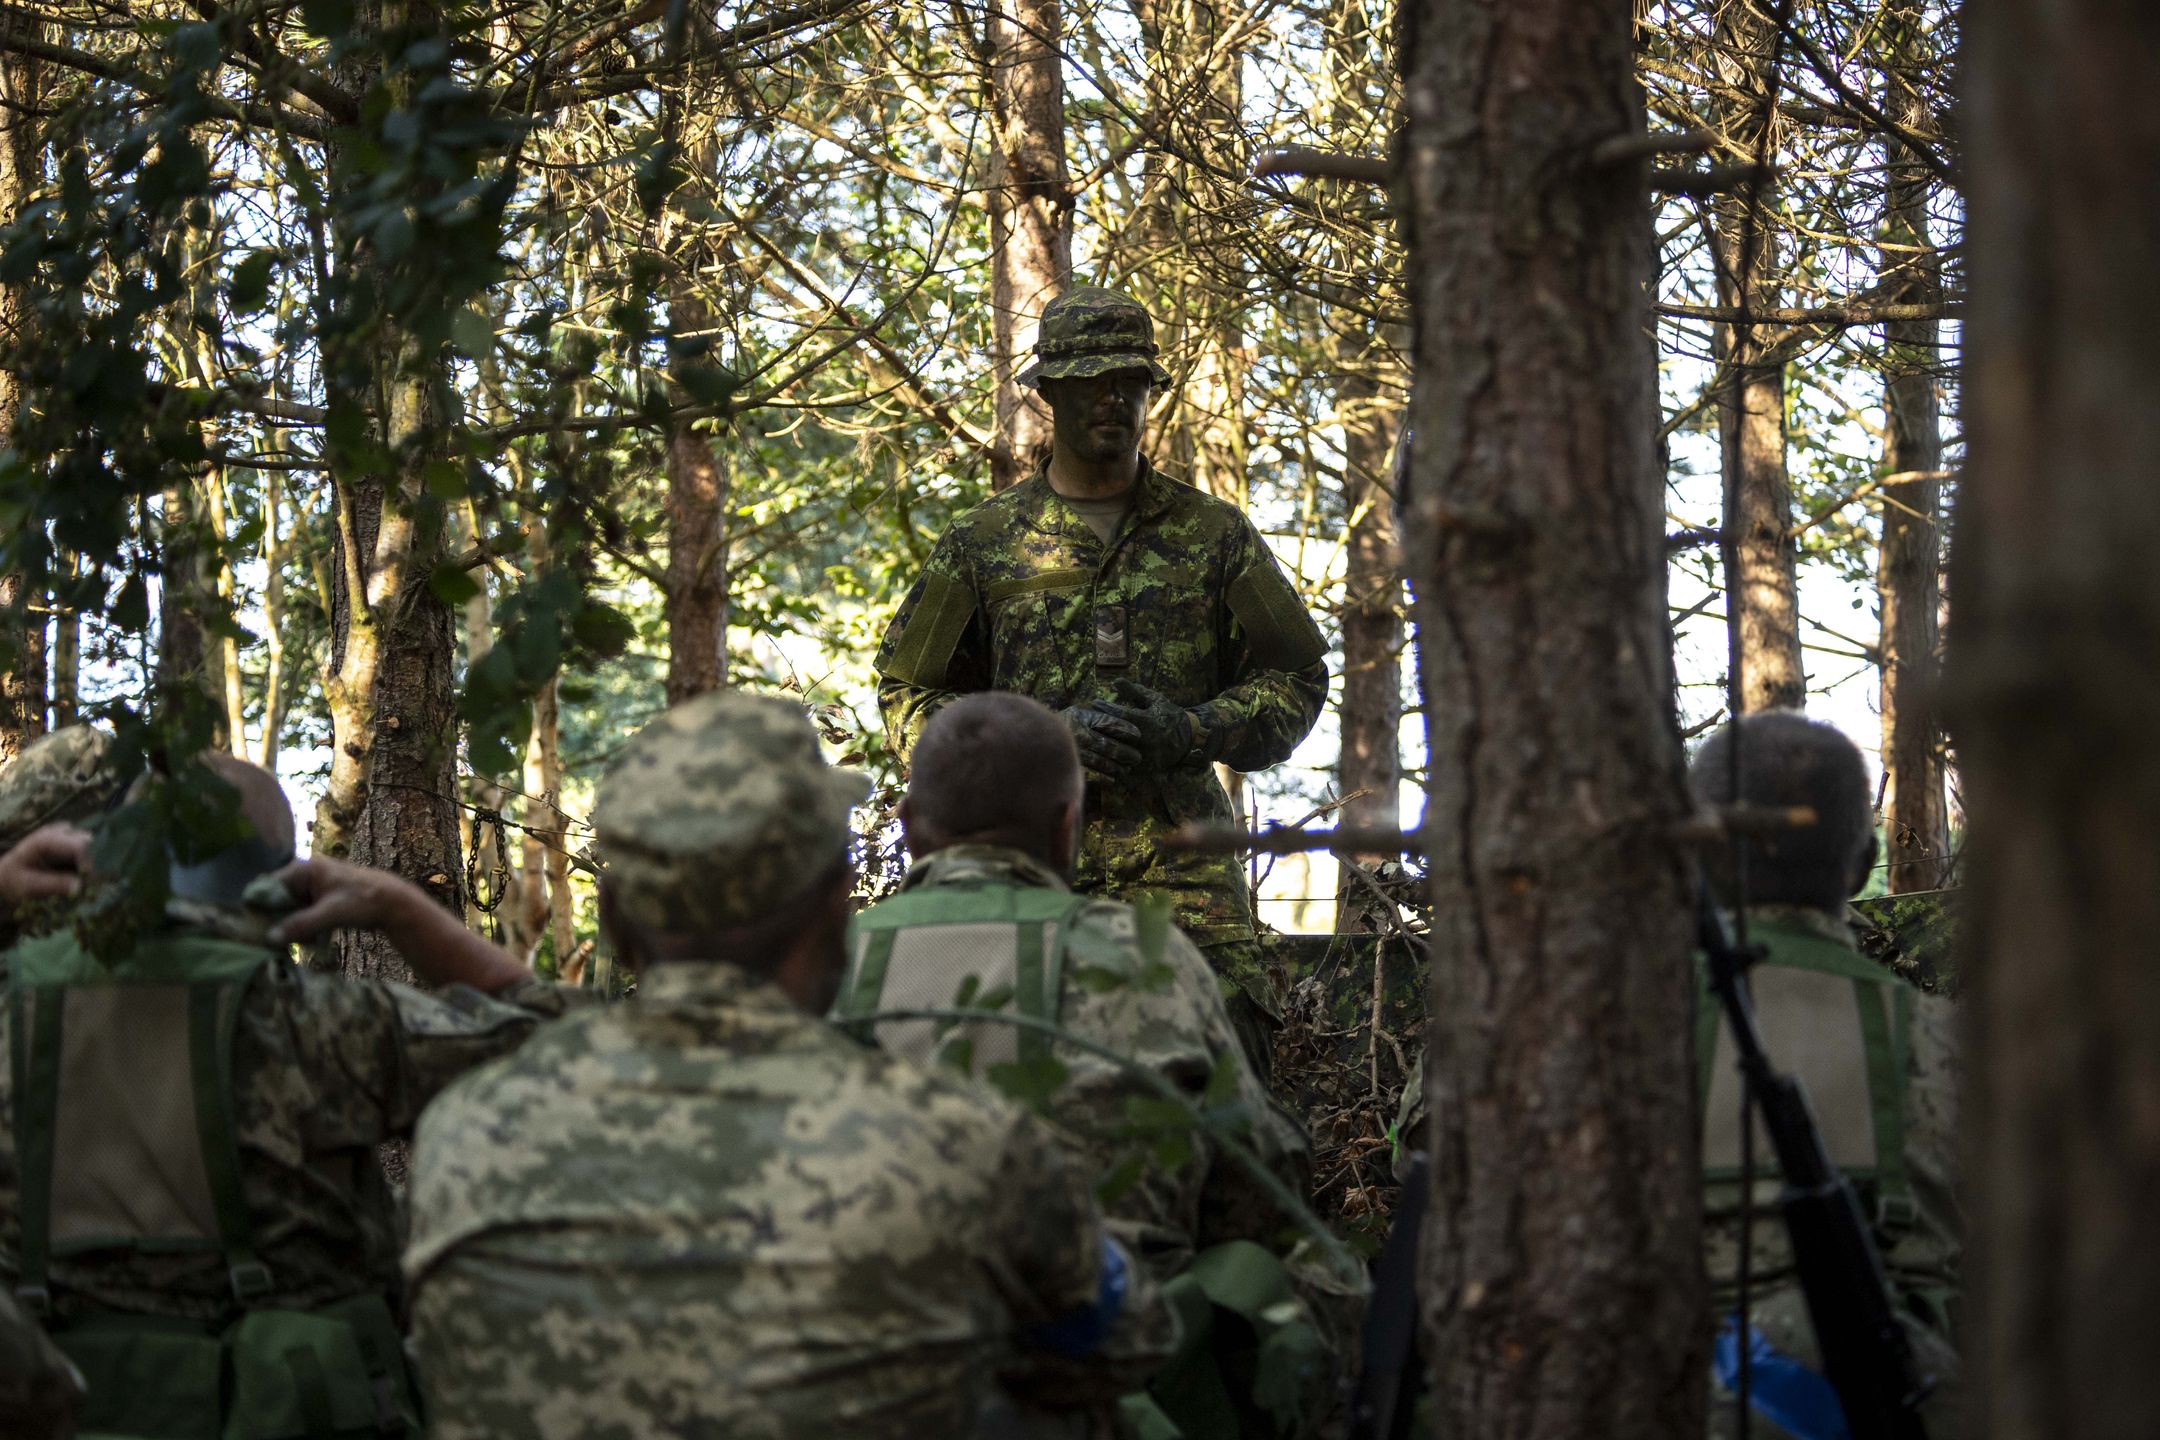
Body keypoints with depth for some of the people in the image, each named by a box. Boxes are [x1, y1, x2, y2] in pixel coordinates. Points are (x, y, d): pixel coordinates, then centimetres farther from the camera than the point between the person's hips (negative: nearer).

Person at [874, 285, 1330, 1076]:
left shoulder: (1214, 534, 11)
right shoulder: (982, 542, 9)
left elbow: (1297, 677, 14)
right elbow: (908, 694, 10)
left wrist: (1193, 732, -6)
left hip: (1178, 851, 0)